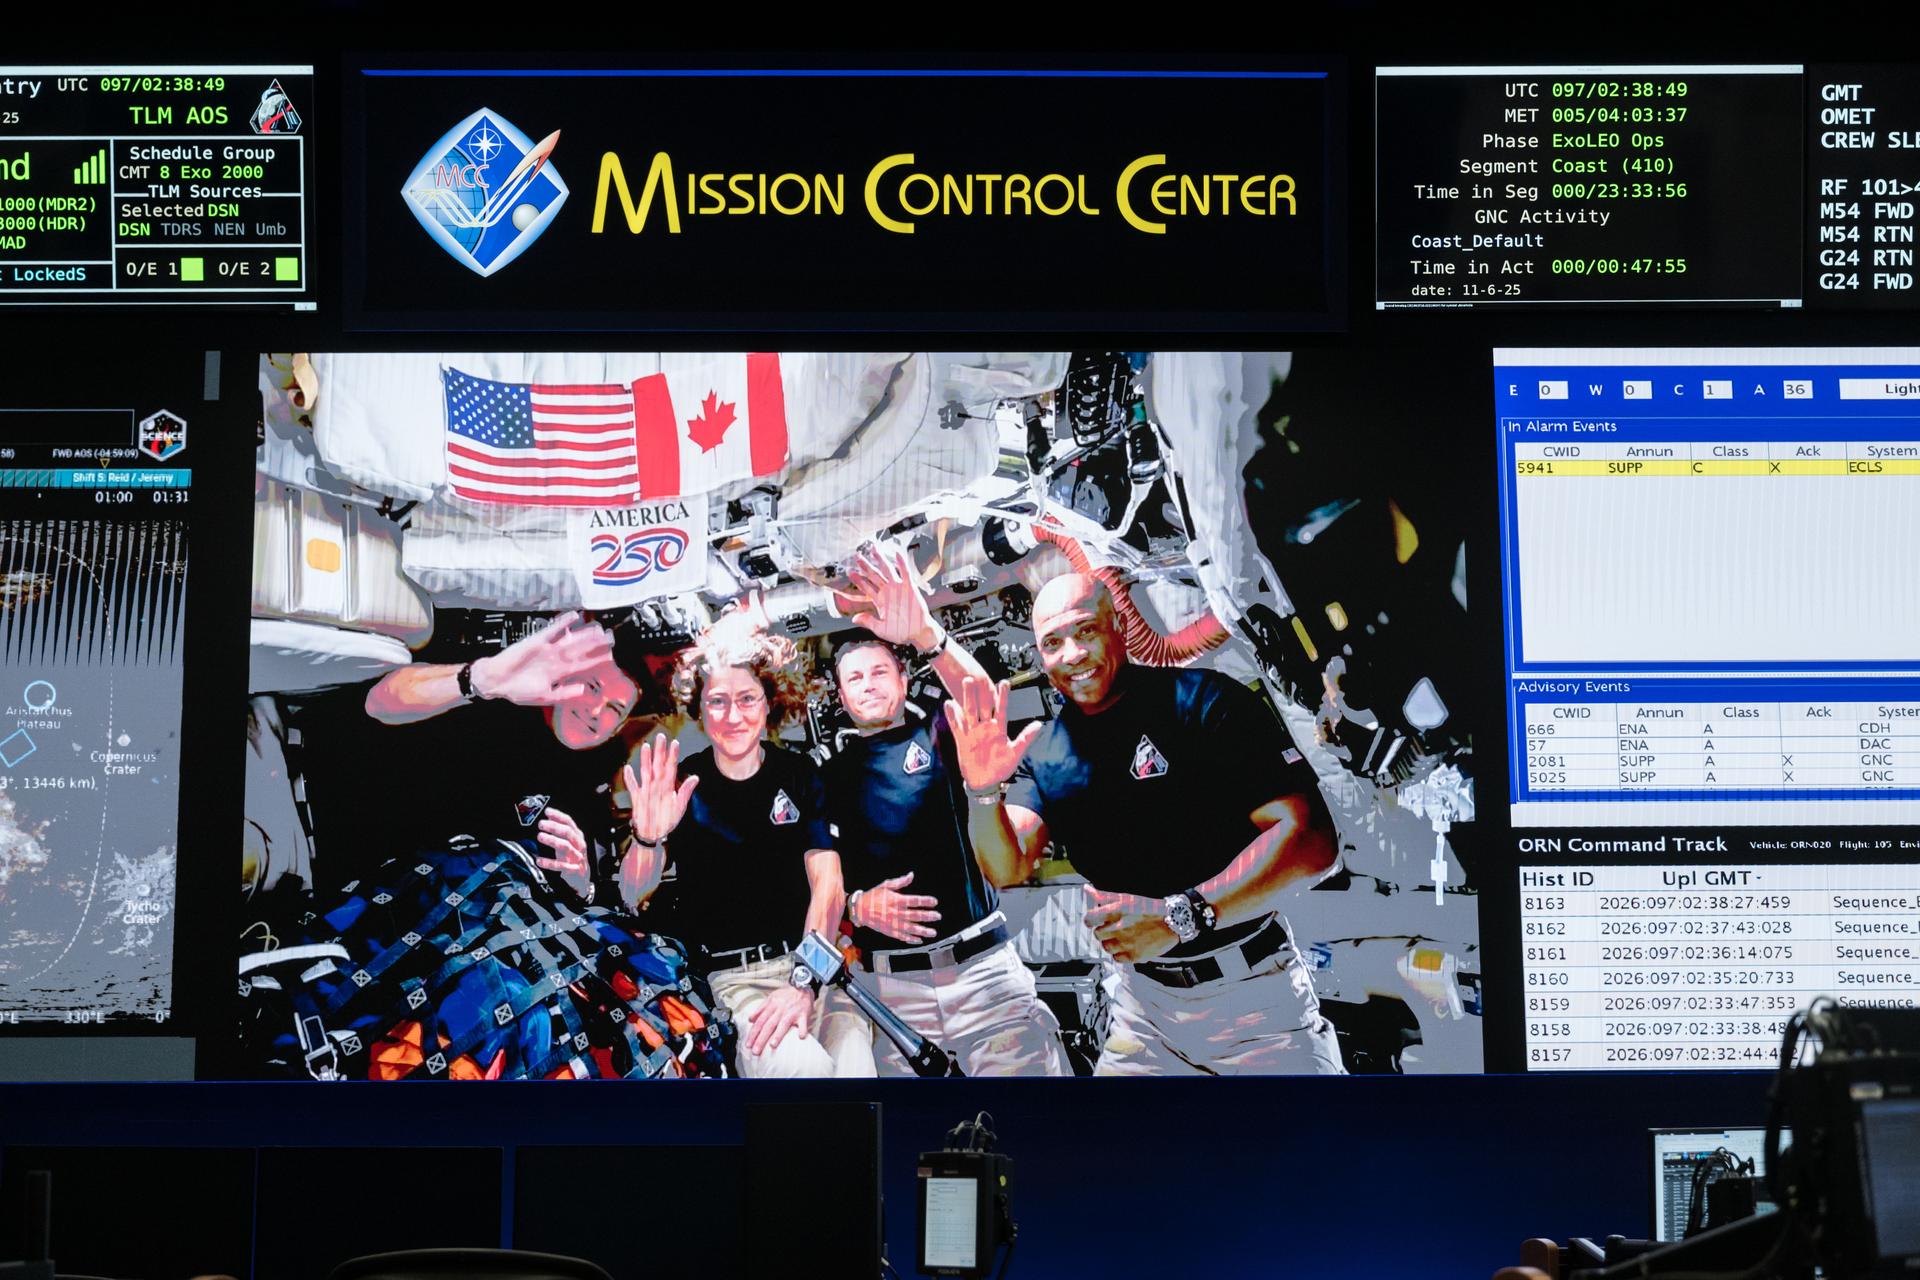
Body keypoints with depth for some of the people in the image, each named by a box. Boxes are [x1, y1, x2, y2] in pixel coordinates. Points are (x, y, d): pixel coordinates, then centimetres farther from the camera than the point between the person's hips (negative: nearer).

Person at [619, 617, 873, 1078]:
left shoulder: (799, 775, 9)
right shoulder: (681, 785, 5)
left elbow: (828, 884, -3)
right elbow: (633, 898, -4)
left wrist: (804, 980, -18)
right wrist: (648, 839, -27)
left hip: (813, 964, 2)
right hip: (729, 982, -2)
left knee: (855, 1063, -28)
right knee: (803, 1065, -31)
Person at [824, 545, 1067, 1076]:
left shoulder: (937, 733, 9)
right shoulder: (833, 770, 13)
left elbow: (982, 701, -15)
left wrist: (925, 633, -30)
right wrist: (857, 907, -13)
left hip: (982, 966, -1)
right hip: (889, 983, 1)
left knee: (1027, 1067, -13)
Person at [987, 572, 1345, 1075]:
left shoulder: (1203, 701, -13)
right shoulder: (1045, 754, 5)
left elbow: (1310, 842, -21)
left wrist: (1182, 916, -28)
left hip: (1249, 993, -4)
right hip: (1142, 1005, 4)